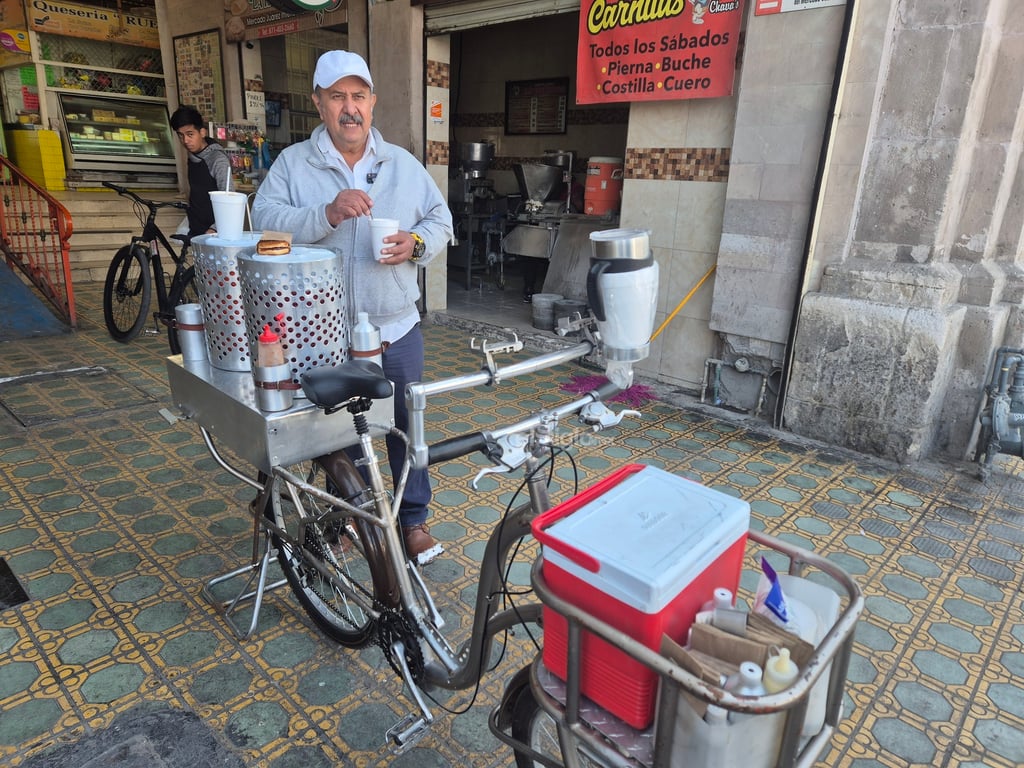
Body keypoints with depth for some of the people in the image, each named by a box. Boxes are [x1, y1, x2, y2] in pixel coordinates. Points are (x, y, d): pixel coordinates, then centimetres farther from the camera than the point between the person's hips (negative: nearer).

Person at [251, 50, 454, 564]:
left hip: (396, 328, 2)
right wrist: (326, 214, -26)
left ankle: (413, 519, 30)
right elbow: (265, 220, -11)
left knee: (407, 425, 10)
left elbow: (441, 220, 9)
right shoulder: (292, 164, 1)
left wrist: (417, 244, -13)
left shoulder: (403, 164, 8)